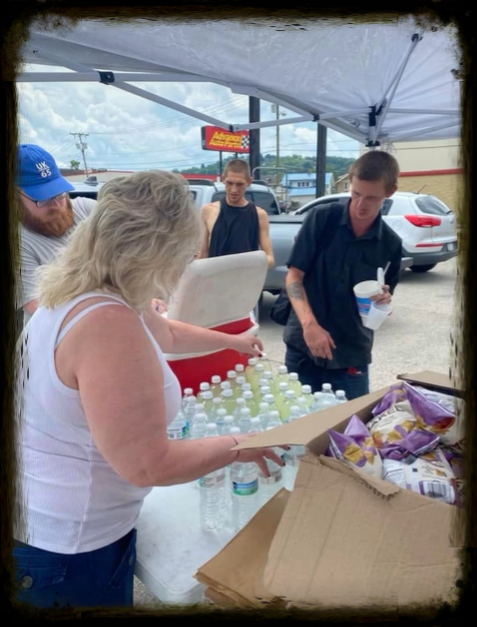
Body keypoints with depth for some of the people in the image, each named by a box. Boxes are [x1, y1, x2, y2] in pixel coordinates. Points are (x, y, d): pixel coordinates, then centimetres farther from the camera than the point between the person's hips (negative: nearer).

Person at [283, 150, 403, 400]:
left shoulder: (391, 244, 0)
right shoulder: (321, 218, -6)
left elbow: (384, 301, 9)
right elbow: (294, 276, -8)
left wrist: (384, 300, -15)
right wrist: (309, 324, -22)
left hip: (352, 357, 1)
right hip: (302, 348, -1)